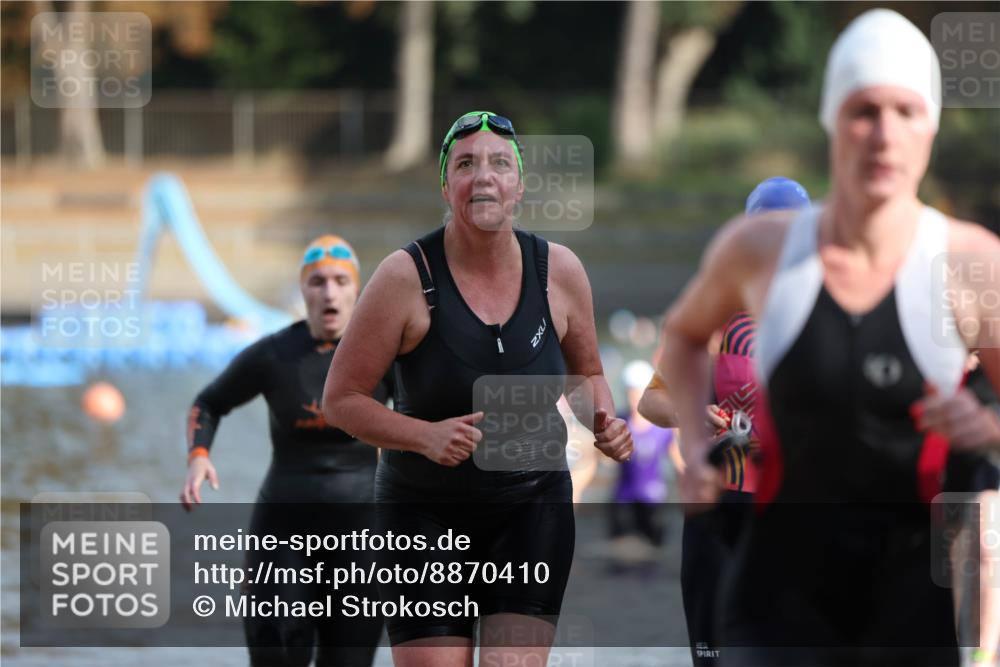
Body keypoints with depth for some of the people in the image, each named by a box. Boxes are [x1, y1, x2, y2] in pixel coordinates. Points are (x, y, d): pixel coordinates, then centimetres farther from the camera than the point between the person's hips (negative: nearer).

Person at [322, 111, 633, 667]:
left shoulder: (559, 271, -3)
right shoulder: (408, 277, -13)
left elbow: (586, 371, 15)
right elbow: (341, 398, -9)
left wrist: (604, 420, -6)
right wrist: (426, 436, -24)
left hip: (533, 504, 2)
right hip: (426, 513, -2)